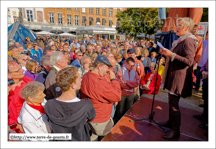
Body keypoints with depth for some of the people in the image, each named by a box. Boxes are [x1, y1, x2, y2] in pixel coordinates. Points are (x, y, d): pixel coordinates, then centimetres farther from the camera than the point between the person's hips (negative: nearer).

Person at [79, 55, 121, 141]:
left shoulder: (85, 77, -3)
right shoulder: (99, 82, -35)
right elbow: (117, 97, -25)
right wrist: (113, 79, -19)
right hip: (100, 123, -8)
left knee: (92, 137, 27)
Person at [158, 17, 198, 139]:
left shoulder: (188, 41, -15)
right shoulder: (180, 41, 17)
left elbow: (189, 61, -24)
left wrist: (172, 55, -27)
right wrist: (167, 53, 12)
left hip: (179, 77, -10)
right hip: (173, 75, 10)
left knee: (174, 104, -4)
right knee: (171, 101, 19)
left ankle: (176, 130, 11)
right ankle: (171, 121, 36)